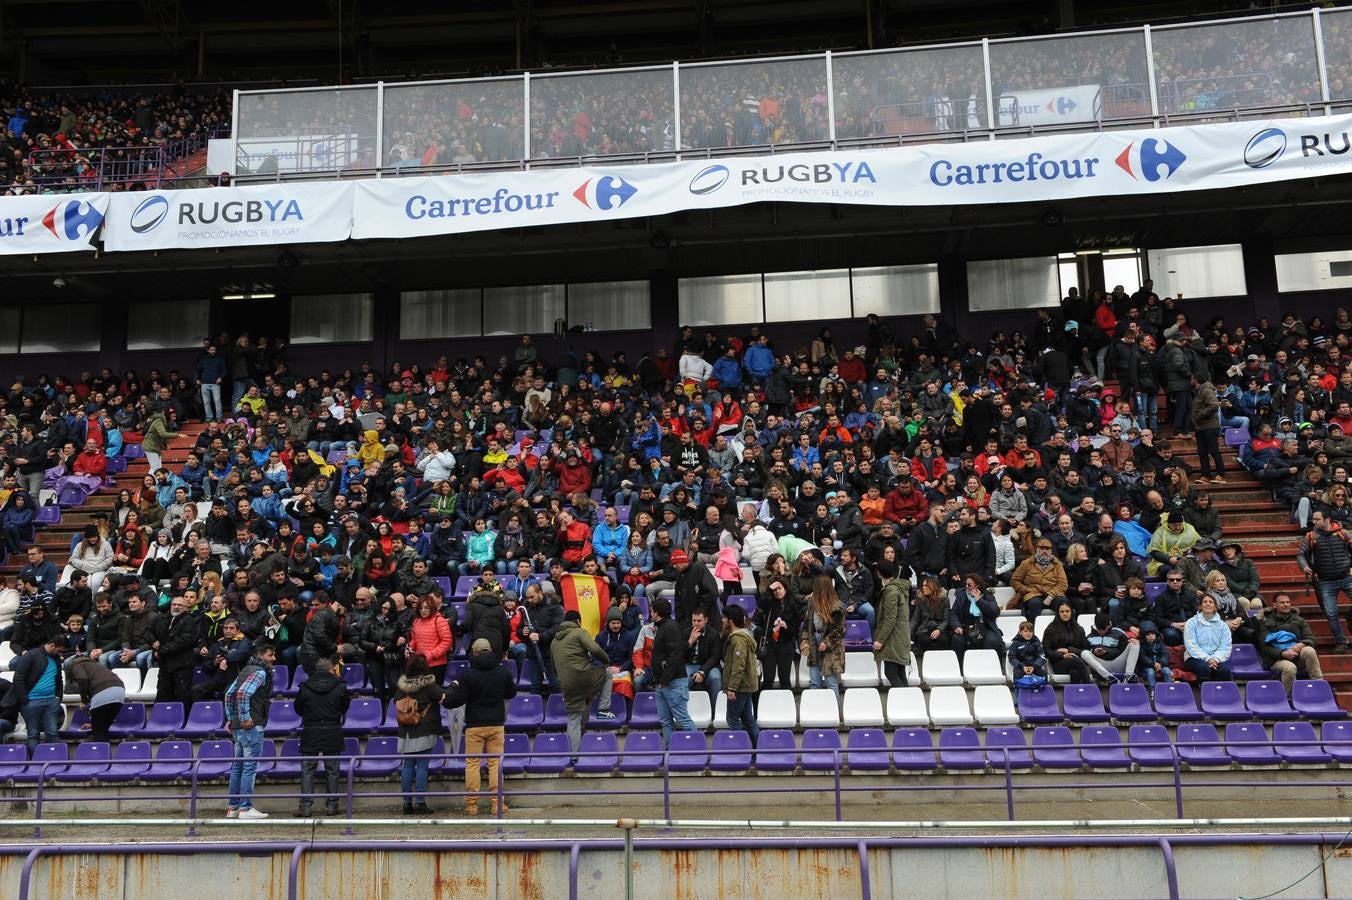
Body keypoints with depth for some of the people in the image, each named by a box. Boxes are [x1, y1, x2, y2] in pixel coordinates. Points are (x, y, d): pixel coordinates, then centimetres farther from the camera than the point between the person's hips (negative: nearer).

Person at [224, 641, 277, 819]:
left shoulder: (246, 670, 18)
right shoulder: (260, 672, -12)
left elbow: (229, 694, 21)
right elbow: (243, 692, -26)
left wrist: (230, 718, 22)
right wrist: (245, 717, -21)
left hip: (238, 726, 9)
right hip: (251, 726, -9)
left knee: (237, 767, 13)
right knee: (250, 767, -5)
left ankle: (233, 808, 17)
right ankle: (245, 808, -4)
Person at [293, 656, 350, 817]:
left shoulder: (305, 687, -3)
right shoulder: (340, 686, -5)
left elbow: (298, 709, 9)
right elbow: (345, 707, 9)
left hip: (310, 733, 0)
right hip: (333, 733, 0)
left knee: (307, 770, 5)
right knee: (332, 770, 8)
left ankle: (305, 805, 0)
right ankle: (331, 805, 8)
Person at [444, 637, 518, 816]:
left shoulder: (468, 674, -10)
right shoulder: (503, 671, 0)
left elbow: (457, 700, -10)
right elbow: (511, 693, 14)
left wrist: (453, 687, 9)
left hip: (474, 725, -2)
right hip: (497, 724, 2)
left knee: (472, 764, 5)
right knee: (495, 763, 7)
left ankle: (471, 804, 6)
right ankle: (497, 803, 5)